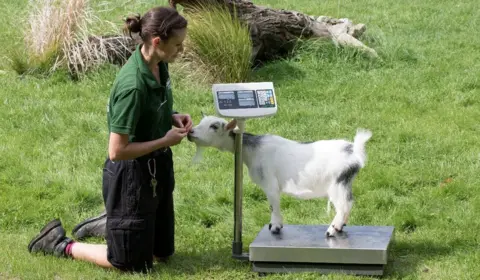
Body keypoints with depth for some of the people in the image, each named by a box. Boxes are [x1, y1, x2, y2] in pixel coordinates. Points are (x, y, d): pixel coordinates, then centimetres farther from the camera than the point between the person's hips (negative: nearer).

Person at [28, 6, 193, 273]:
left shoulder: (159, 65, -5)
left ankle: (106, 224, 38)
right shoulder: (133, 85, -32)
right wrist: (165, 141, -19)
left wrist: (173, 117, -2)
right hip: (132, 174, -8)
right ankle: (61, 243, 20)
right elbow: (117, 151, -27)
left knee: (162, 252, 19)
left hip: (157, 167, 9)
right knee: (133, 263, 6)